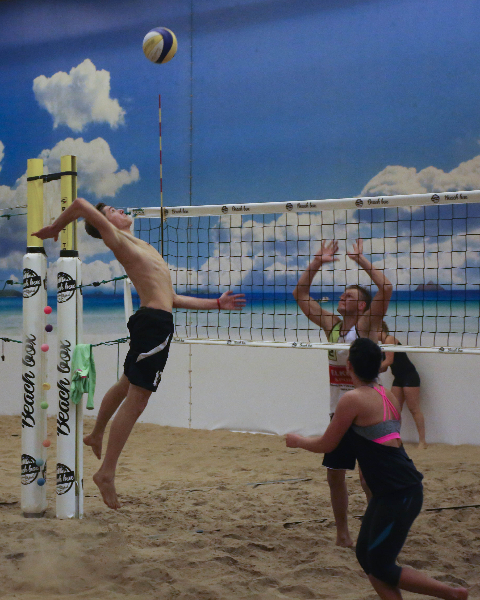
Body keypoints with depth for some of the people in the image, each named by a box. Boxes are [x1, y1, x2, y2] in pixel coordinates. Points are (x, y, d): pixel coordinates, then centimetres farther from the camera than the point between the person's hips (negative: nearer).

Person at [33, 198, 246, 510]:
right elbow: (80, 204, -14)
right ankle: (107, 473, -5)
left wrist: (216, 303, 23)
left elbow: (172, 298, 24)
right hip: (154, 320, -10)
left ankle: (97, 436, 45)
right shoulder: (117, 240, -3)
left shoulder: (141, 247, 24)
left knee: (127, 385, 25)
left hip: (156, 320, 10)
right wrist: (55, 228, 0)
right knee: (136, 401, -9)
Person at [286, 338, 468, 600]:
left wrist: (298, 441, 16)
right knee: (366, 555, 15)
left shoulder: (353, 399, -13)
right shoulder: (388, 395, 10)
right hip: (390, 491, 9)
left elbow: (326, 445, -3)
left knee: (381, 568, 3)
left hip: (399, 494, -9)